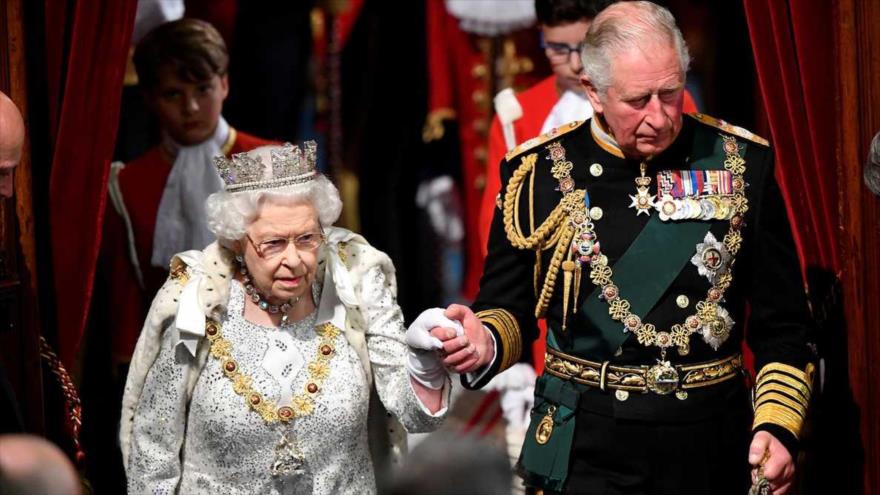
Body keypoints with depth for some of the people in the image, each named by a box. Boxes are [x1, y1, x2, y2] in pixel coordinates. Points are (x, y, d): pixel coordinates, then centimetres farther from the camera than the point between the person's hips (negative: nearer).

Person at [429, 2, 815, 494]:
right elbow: (510, 306, 5)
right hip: (586, 451, -1)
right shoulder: (539, 173, -3)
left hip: (712, 446, 1)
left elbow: (783, 322, 2)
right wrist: (486, 343, -17)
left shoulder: (742, 163, -2)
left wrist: (777, 425, -11)